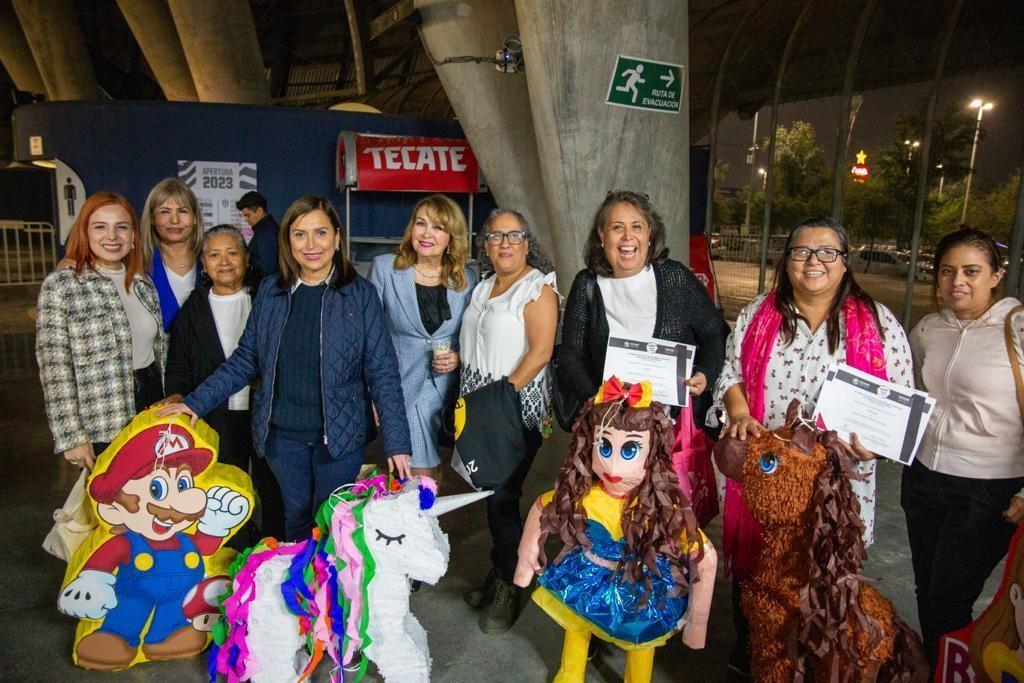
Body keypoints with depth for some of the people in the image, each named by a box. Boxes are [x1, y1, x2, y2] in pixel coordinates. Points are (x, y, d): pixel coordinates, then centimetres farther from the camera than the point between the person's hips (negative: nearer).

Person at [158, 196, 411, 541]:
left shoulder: (361, 294, -8)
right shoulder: (270, 291, 2)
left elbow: (382, 372, -9)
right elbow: (246, 359, 8)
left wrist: (396, 442, -13)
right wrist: (197, 402, -1)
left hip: (339, 432, -2)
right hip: (282, 432, 3)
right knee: (296, 516, 17)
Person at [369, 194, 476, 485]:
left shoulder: (466, 279, 3)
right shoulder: (384, 267, -4)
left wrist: (459, 358, -7)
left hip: (448, 388, 3)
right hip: (401, 387, -2)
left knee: (432, 472, 13)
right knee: (420, 476, -5)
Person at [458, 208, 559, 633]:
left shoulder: (537, 287, -8)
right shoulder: (483, 286, 16)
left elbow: (540, 351, -17)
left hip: (517, 410, -7)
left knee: (503, 499, -2)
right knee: (490, 494, 12)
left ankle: (509, 587, 17)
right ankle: (499, 574, 29)